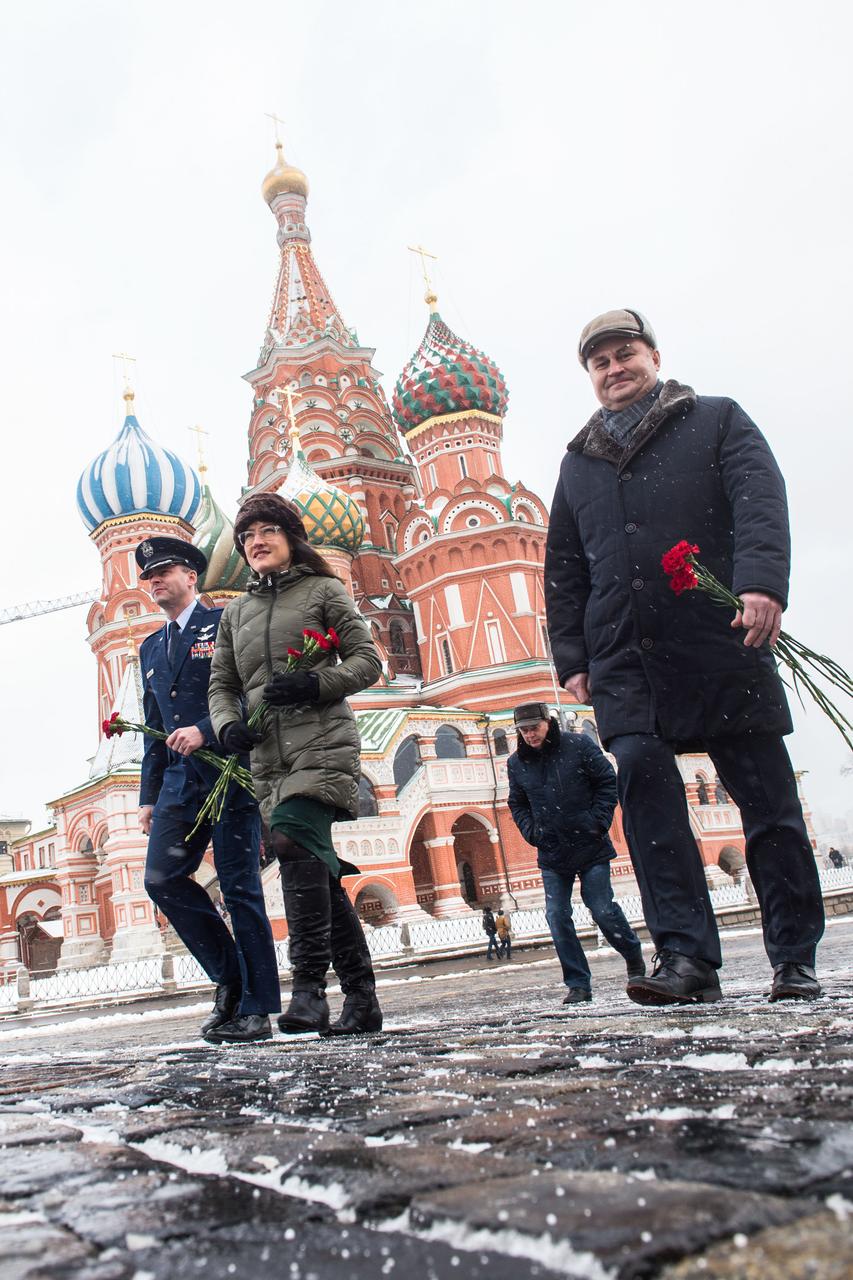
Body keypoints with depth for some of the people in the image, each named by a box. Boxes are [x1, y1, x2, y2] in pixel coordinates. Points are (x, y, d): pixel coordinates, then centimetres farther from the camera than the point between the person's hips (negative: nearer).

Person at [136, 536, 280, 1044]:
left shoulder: (225, 623, 2)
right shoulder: (150, 648, 22)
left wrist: (205, 730, -21)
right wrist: (150, 796, 16)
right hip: (180, 778, 6)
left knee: (240, 888, -5)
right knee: (162, 878, -7)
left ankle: (256, 1010, 4)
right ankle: (230, 976, 11)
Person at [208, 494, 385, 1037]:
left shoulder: (324, 590, 8)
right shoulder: (236, 612, 21)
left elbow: (367, 660, 2)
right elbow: (221, 684, 19)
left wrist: (315, 684, -14)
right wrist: (227, 725, -2)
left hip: (324, 742, -5)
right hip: (269, 757, 5)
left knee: (295, 842, -27)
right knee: (319, 871, 4)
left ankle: (310, 986, -23)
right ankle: (362, 998, 11)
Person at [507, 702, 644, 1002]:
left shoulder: (579, 745, -7)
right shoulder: (516, 763, 3)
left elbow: (608, 781, -2)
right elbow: (517, 804, 16)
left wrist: (599, 821, -10)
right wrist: (531, 832, 1)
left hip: (591, 847, -3)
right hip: (552, 855, 3)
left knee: (603, 909, -1)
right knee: (557, 917, -3)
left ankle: (634, 956, 28)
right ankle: (578, 984, 8)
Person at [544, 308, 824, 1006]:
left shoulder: (717, 419, 12)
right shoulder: (579, 460, 22)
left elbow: (760, 499, -5)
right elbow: (563, 568, 21)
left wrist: (761, 582, -24)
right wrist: (570, 655, 10)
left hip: (722, 642, -2)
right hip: (624, 659, 3)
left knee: (767, 796, 0)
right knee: (643, 775, -15)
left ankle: (796, 960, 13)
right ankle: (687, 955, -10)